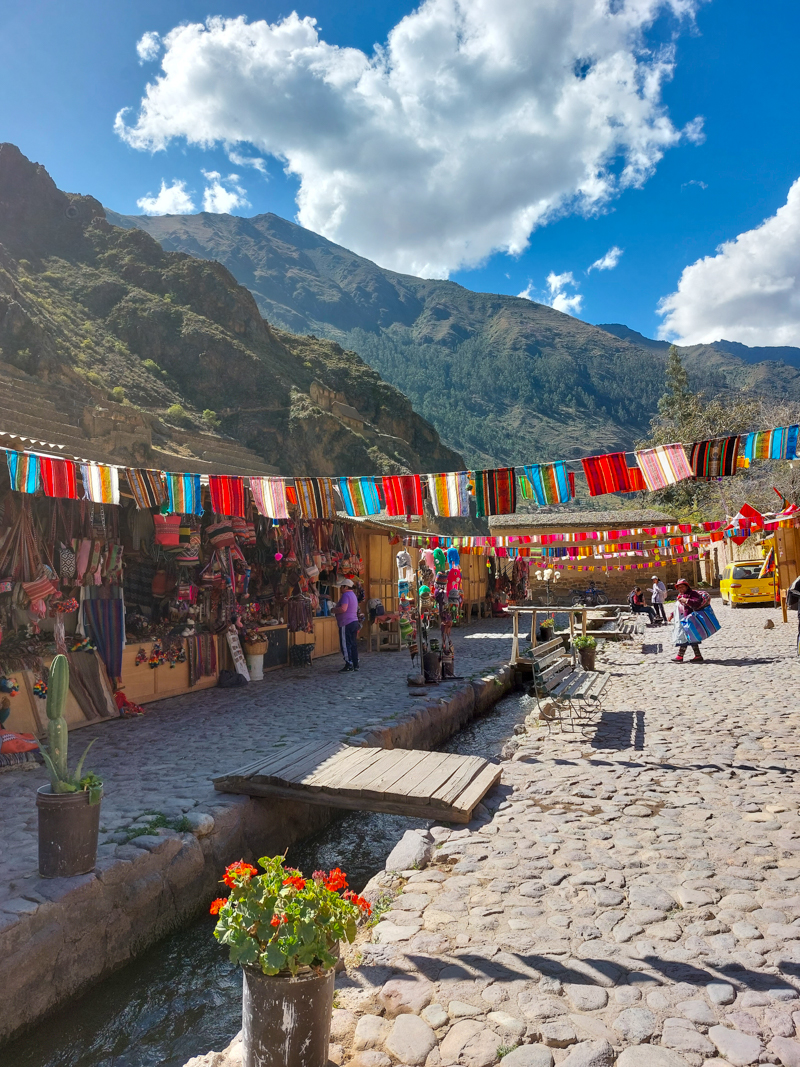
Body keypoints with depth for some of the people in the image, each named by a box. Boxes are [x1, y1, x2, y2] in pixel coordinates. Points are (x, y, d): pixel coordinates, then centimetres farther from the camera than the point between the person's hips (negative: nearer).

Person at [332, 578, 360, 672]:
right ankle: (355, 665, 14)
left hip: (346, 624, -10)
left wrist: (333, 610, -8)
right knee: (353, 644, 11)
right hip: (354, 621, 10)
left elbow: (343, 608, -24)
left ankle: (349, 664, -8)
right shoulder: (353, 595, 20)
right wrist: (336, 608, 23)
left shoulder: (346, 595, -12)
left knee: (345, 645, -7)